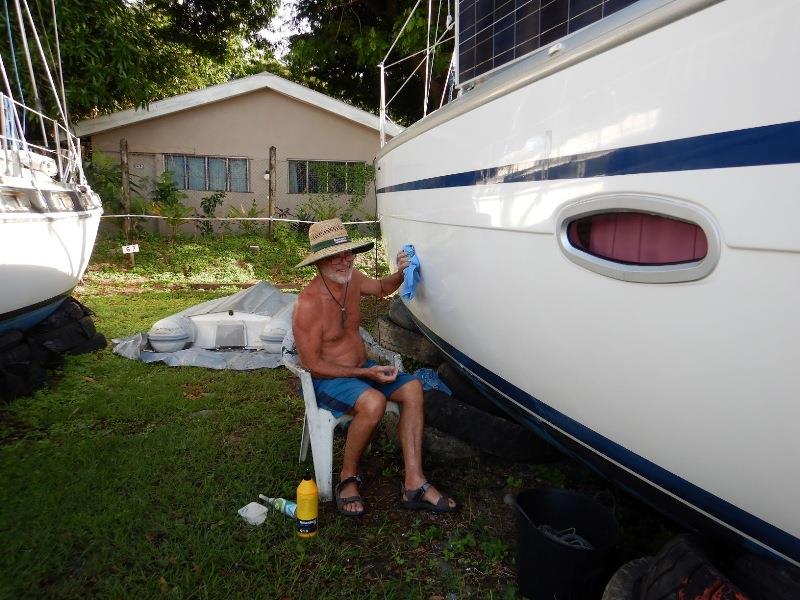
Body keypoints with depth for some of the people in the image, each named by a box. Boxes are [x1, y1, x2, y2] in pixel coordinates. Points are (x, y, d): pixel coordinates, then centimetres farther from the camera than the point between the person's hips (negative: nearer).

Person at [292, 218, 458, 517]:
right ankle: (348, 479, -9)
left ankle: (413, 483, -10)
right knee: (373, 402, -34)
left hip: (361, 368, 8)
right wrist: (365, 374, -23)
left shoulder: (351, 278, -2)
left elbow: (382, 288, 21)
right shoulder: (309, 303, -24)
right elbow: (312, 364, -21)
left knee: (412, 388, -11)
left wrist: (400, 273, -2)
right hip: (326, 379, -8)